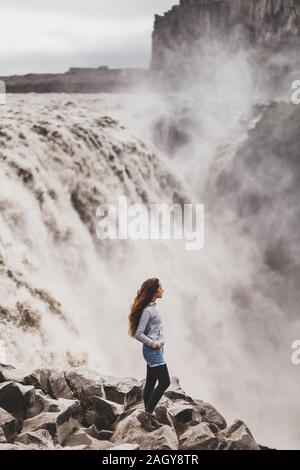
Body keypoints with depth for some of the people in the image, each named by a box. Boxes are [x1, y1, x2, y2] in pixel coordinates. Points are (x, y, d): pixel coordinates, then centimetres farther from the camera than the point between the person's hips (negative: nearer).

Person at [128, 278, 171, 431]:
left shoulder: (153, 307, 11)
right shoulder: (147, 310, -18)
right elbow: (138, 334, -20)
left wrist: (160, 342, 10)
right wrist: (154, 344, -17)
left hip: (155, 349, 9)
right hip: (153, 351, -9)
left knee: (151, 383, 12)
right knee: (164, 382, -8)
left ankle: (148, 415, 18)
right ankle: (146, 414, -5)